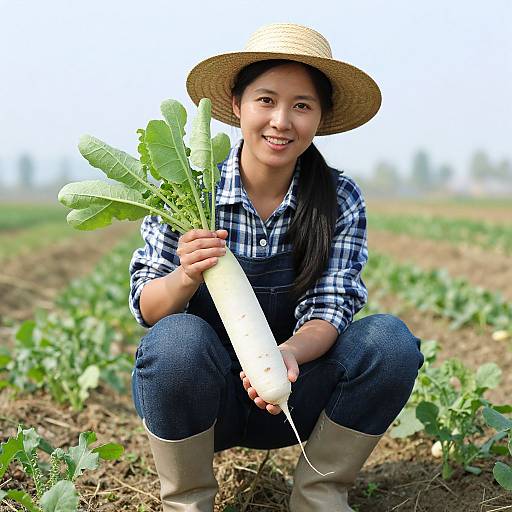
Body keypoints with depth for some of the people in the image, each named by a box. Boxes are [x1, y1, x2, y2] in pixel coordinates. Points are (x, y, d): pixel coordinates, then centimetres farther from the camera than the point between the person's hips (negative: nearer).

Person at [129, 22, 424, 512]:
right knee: (178, 338, -34)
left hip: (288, 395, 2)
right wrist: (186, 277, -34)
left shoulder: (341, 200, -7)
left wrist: (289, 353, -35)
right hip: (194, 397, -1)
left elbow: (329, 311, -12)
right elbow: (145, 308, -11)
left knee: (390, 340, -22)